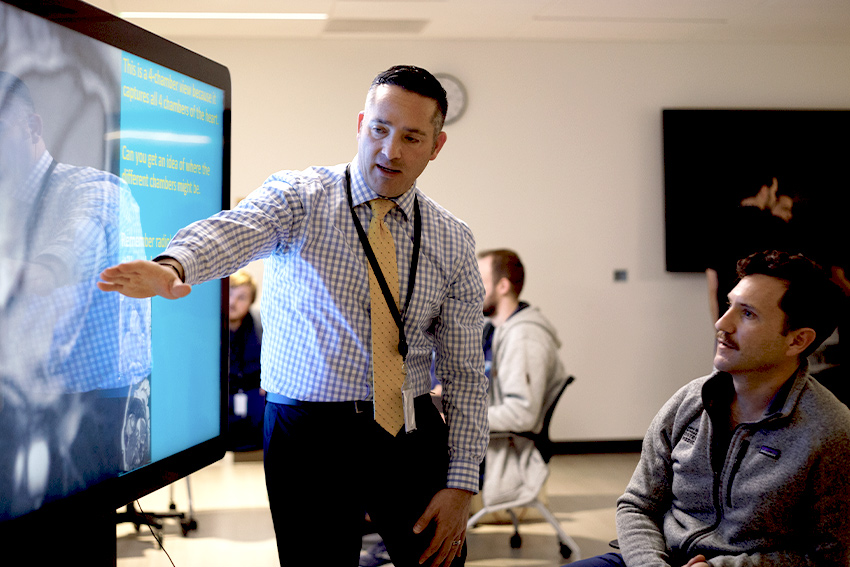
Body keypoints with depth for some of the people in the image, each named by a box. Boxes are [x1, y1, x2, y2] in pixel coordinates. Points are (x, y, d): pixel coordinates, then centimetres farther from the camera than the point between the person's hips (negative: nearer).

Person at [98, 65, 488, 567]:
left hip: (413, 435, 3)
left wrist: (461, 483, -4)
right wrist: (173, 266, -50)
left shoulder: (453, 241, 4)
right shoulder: (299, 196, -4)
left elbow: (465, 372, 4)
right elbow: (233, 231, -27)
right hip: (309, 433, -2)